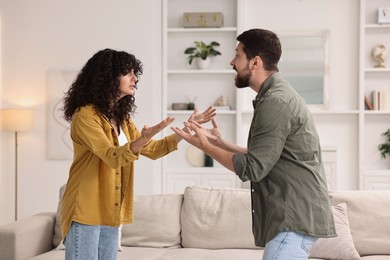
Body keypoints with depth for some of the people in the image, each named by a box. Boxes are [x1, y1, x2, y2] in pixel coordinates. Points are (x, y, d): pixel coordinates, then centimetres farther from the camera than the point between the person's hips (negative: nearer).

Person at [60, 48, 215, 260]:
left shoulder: (121, 118, 13)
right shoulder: (85, 115, -12)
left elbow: (152, 150, 14)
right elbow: (112, 157, -23)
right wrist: (142, 139, -40)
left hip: (110, 214, 8)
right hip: (85, 212, -8)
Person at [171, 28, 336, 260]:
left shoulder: (275, 102, -18)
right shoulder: (278, 95, 15)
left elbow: (252, 169, -19)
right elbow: (263, 156, 18)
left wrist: (204, 146, -10)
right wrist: (221, 143, 14)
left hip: (294, 218, -10)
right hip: (295, 214, 10)